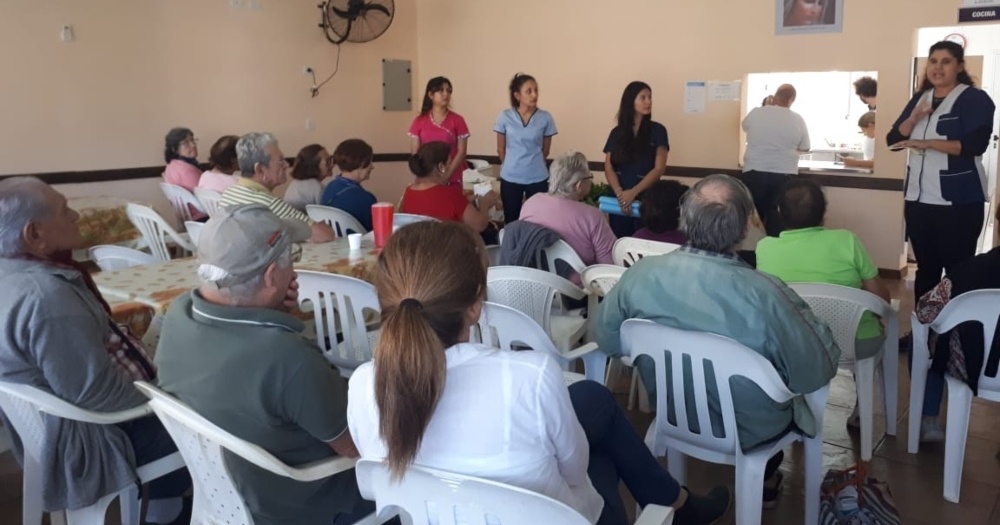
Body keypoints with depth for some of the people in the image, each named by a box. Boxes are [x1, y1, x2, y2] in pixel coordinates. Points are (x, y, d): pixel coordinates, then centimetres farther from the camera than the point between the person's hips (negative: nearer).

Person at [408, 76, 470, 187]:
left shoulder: (457, 120, 1)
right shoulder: (419, 121, 5)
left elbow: (461, 152, -3)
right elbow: (415, 153, 5)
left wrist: (446, 175, -12)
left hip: (452, 180, -1)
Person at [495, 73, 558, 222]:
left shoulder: (545, 118, -5)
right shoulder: (505, 117, -5)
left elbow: (545, 150, 8)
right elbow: (501, 150, 7)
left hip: (537, 178, 0)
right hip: (510, 178, 0)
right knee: (511, 221, 8)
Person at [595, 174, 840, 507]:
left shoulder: (641, 273, -23)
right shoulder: (764, 294, -34)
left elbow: (606, 340, -7)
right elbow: (817, 373, -21)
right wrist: (809, 321, -3)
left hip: (673, 414, 4)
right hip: (750, 430, -3)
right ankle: (765, 479, 45)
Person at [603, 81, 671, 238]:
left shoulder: (657, 130, 0)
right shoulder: (617, 132, 7)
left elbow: (658, 169, -6)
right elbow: (609, 167, 3)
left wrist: (634, 192, -17)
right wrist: (619, 192, -15)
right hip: (619, 200, 2)